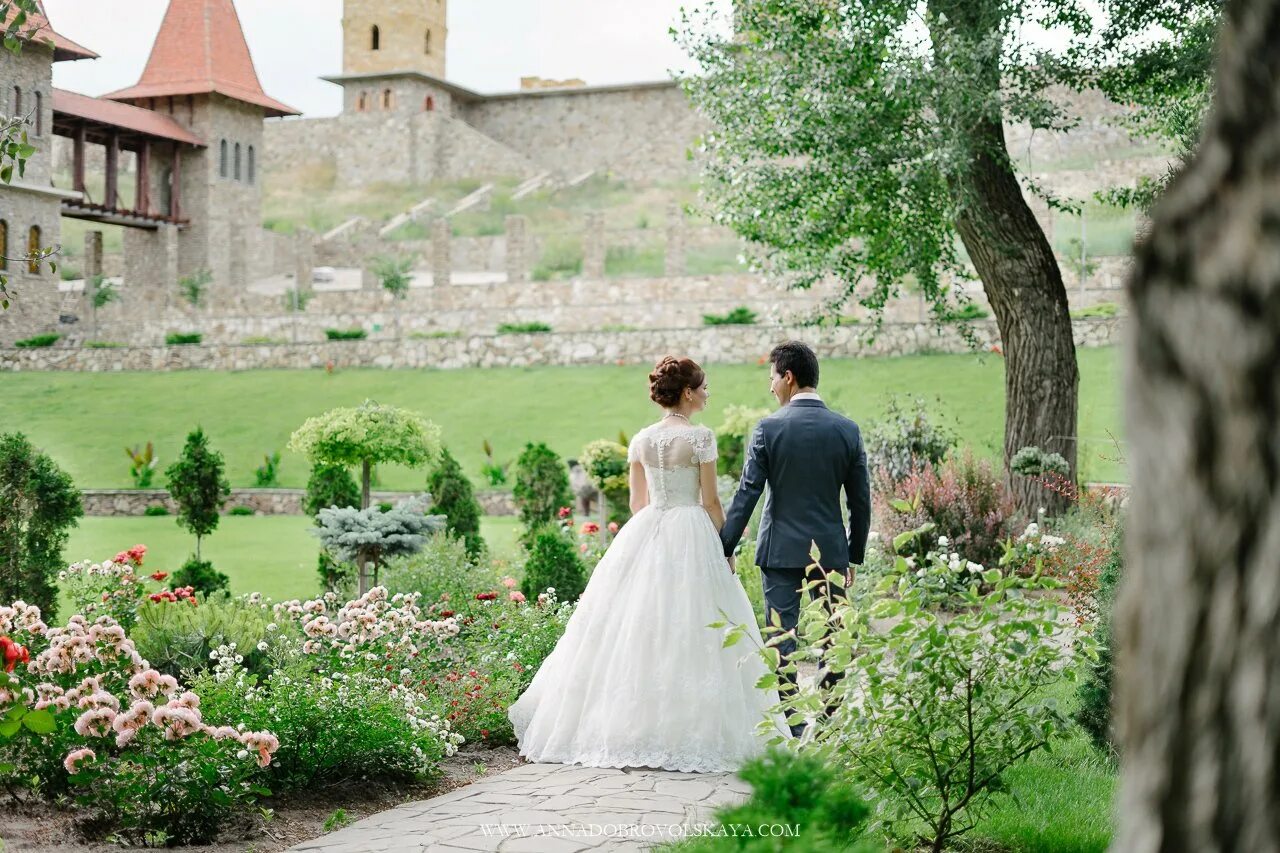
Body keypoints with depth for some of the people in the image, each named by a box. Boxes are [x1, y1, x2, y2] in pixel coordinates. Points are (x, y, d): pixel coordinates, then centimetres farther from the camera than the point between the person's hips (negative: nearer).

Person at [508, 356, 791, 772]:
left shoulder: (641, 440, 8)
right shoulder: (700, 437, -9)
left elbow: (636, 501, 13)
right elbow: (710, 502, -7)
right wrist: (726, 546, 2)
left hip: (644, 535, 6)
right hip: (691, 535, -6)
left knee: (633, 628, 9)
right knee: (689, 630, -2)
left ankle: (633, 724, 12)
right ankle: (682, 730, -3)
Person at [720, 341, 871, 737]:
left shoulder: (769, 428, -8)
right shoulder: (847, 430, 1)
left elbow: (746, 494, -8)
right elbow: (861, 501, 4)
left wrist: (725, 548, -2)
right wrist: (855, 555, 13)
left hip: (780, 551, -2)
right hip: (831, 550, 2)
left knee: (782, 639, 4)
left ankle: (791, 730, 5)